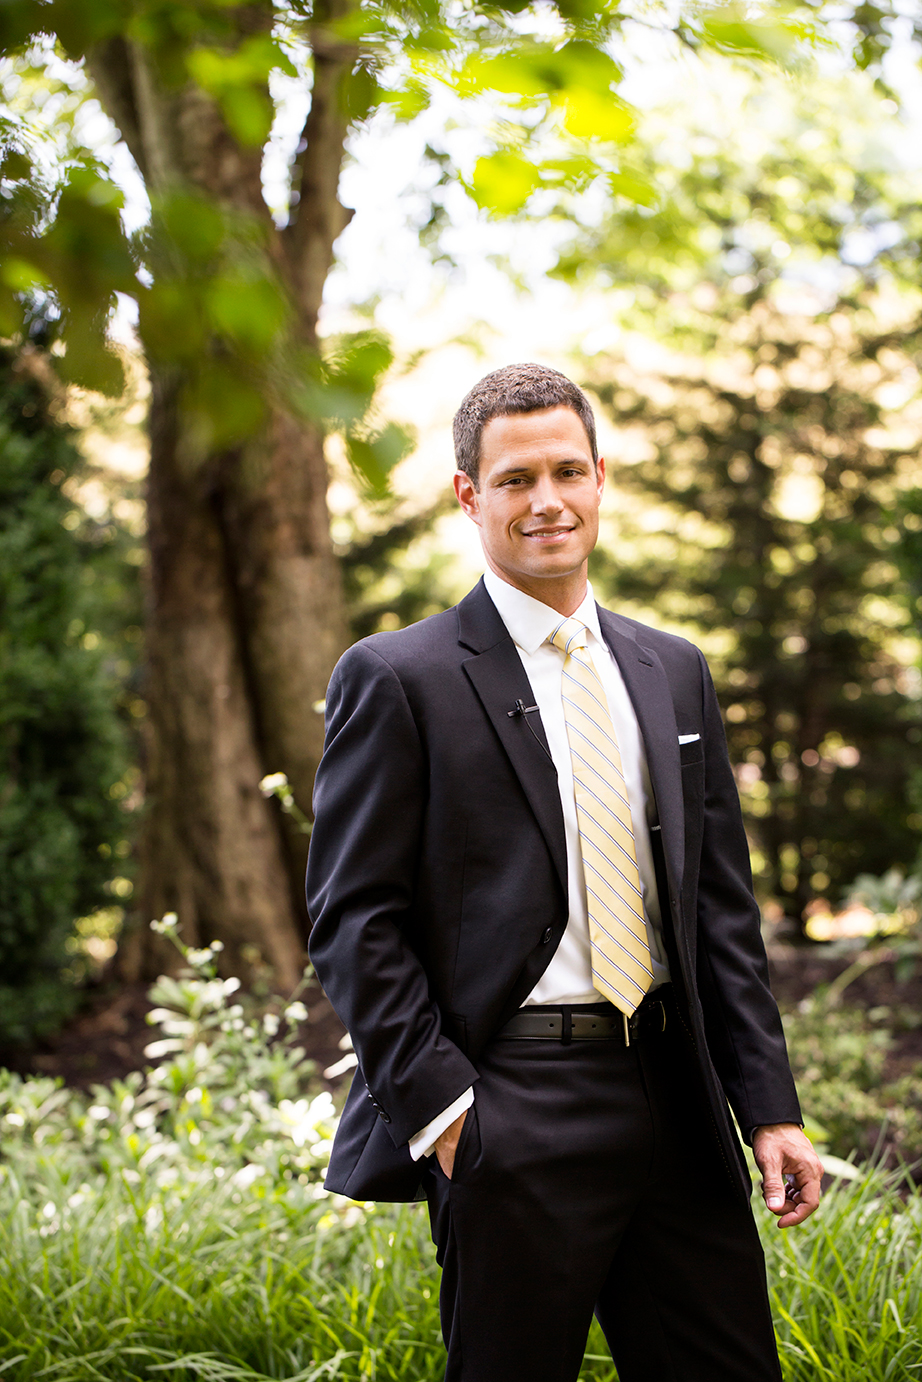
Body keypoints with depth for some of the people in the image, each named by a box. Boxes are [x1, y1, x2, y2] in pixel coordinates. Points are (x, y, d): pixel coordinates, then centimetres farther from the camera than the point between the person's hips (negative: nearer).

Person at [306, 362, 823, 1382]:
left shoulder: (674, 673, 13)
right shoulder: (397, 678, -4)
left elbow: (723, 907, 14)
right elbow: (354, 919, -6)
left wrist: (769, 1107, 9)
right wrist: (440, 1106, -12)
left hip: (677, 1107, 5)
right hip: (511, 1126, -5)